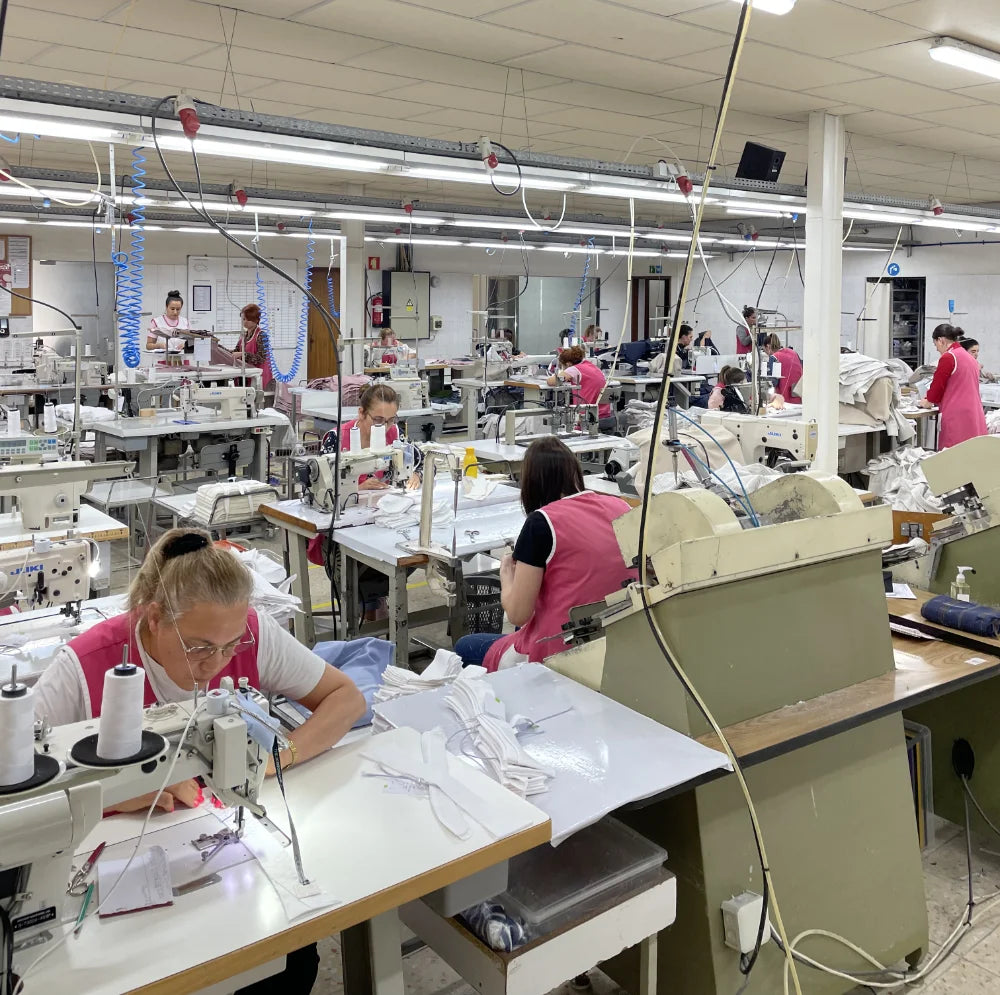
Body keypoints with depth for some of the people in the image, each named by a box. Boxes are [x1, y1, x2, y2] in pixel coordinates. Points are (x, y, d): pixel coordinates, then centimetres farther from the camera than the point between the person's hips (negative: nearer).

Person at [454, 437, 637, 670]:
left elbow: (517, 614, -14)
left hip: (556, 656, -7)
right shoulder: (621, 508, 0)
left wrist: (507, 575, 6)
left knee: (465, 647, 20)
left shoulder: (541, 522, -17)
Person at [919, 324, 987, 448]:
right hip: (975, 414, 8)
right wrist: (936, 400, 28)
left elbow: (938, 385, -4)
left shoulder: (948, 357, -10)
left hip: (957, 415, -8)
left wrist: (928, 401, 14)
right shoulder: (970, 357, 17)